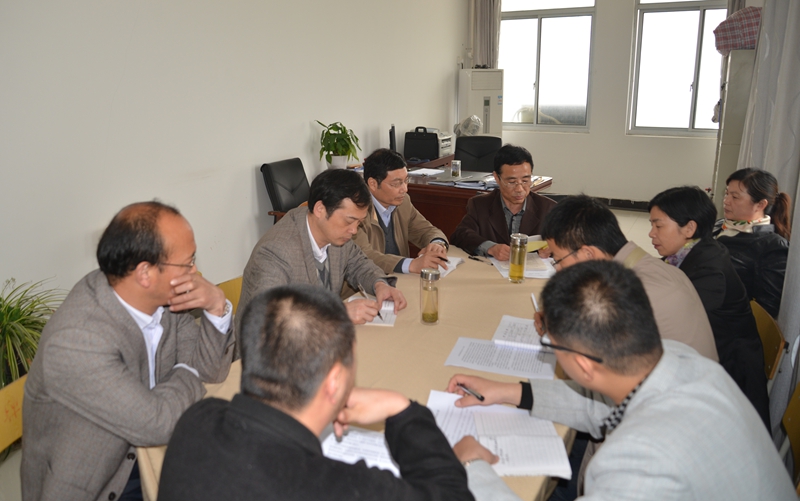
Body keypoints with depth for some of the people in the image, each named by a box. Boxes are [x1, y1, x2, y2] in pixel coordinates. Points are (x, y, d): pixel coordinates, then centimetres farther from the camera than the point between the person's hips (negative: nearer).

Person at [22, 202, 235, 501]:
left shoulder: (161, 296, -10)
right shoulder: (76, 340, -30)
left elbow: (211, 369, -3)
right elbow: (157, 423, -26)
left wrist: (216, 306, -18)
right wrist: (186, 375, -8)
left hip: (143, 451, 6)